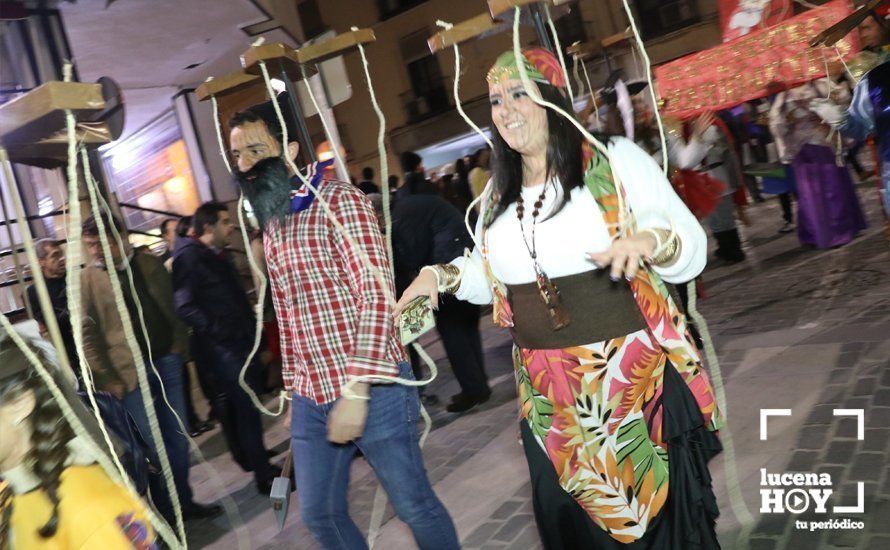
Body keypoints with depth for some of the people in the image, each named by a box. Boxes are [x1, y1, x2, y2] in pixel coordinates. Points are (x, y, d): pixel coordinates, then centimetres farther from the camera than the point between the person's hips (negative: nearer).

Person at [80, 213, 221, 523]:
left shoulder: (150, 264, 7)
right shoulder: (86, 280, -3)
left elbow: (172, 307, 12)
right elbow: (88, 335, -5)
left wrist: (179, 346, 4)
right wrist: (107, 380, -10)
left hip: (166, 361, 4)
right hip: (129, 371, -3)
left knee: (178, 437, 10)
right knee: (151, 445, 1)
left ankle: (183, 501, 25)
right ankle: (164, 513, 17)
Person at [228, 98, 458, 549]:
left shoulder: (339, 201, -10)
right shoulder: (270, 221, 13)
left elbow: (377, 297, -18)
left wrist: (355, 392, -22)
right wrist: (292, 387, 18)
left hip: (370, 390, -7)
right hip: (310, 398, 8)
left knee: (414, 505, 7)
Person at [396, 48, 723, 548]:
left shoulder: (617, 162, -5)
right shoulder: (498, 197, 10)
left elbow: (692, 250, -6)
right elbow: (489, 276, 22)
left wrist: (651, 241, -27)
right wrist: (443, 275, 3)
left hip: (636, 384, -4)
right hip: (550, 400, 5)